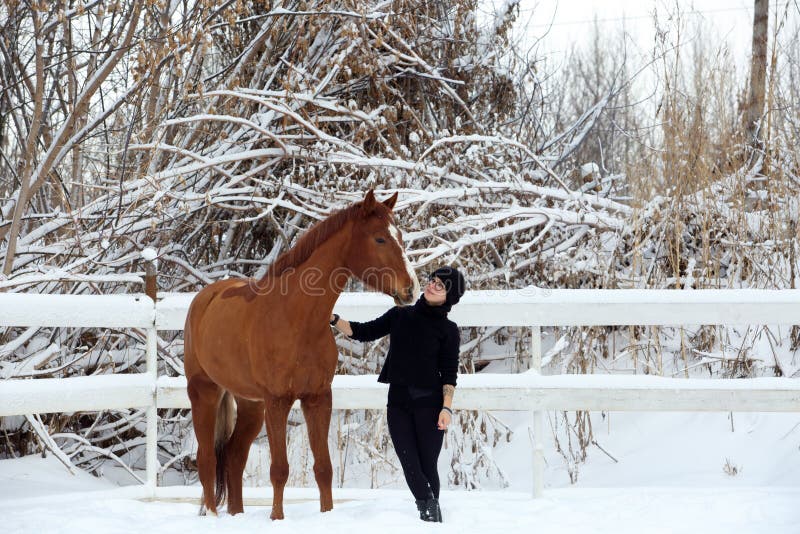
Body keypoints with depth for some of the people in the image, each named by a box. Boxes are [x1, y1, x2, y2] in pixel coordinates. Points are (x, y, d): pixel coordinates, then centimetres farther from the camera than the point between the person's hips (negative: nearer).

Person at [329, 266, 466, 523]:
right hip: (398, 403, 3)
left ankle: (432, 518, 8)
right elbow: (365, 332, 11)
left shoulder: (448, 330, 1)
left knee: (427, 466, -2)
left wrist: (447, 407, -11)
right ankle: (429, 512, -4)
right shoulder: (400, 316, 10)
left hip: (429, 403, -3)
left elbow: (449, 373, -1)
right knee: (410, 465, -6)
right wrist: (333, 319, -1)